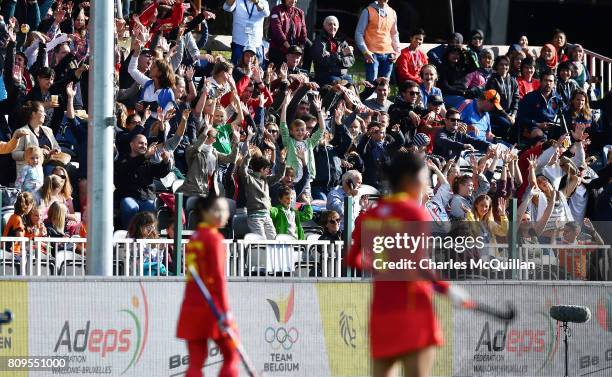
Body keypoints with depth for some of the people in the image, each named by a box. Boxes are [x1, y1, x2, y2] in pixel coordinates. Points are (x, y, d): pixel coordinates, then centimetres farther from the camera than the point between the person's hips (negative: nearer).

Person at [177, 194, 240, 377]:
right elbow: (218, 276, -14)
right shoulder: (214, 238, -9)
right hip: (212, 305, -7)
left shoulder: (194, 238, 13)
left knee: (196, 362, 3)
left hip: (191, 305, 7)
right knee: (231, 356, 6)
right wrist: (225, 311, -16)